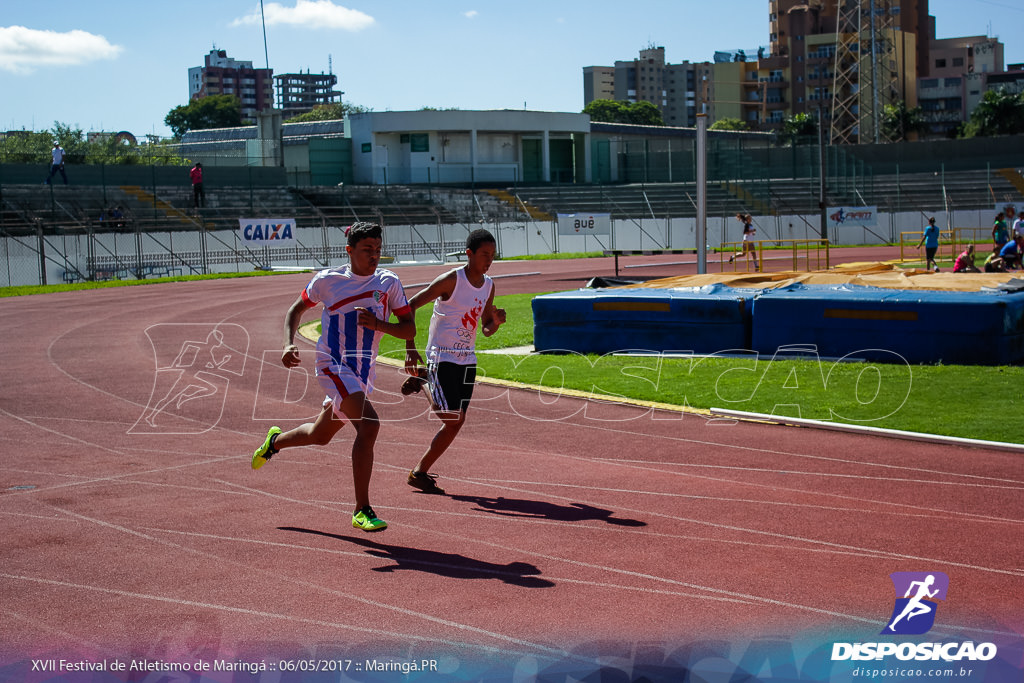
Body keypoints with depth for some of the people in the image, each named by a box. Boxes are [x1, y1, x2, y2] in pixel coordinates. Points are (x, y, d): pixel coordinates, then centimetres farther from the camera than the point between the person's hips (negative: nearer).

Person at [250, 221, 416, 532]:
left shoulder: (388, 282, 2)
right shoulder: (327, 280, -3)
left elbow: (409, 330, 2)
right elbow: (296, 311, 11)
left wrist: (378, 324, -16)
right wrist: (289, 345, -4)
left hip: (364, 372, 5)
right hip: (333, 365, -5)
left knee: (320, 436, 21)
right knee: (368, 424, -26)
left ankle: (276, 440, 55)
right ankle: (362, 511, -21)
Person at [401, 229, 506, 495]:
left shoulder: (488, 285, 8)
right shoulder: (451, 280, -14)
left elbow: (486, 329, 17)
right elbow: (410, 306, -12)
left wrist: (496, 322, -8)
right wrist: (410, 347, -17)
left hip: (467, 361, 7)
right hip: (442, 359, -7)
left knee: (457, 423, 6)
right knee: (453, 420, -10)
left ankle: (421, 472, 23)